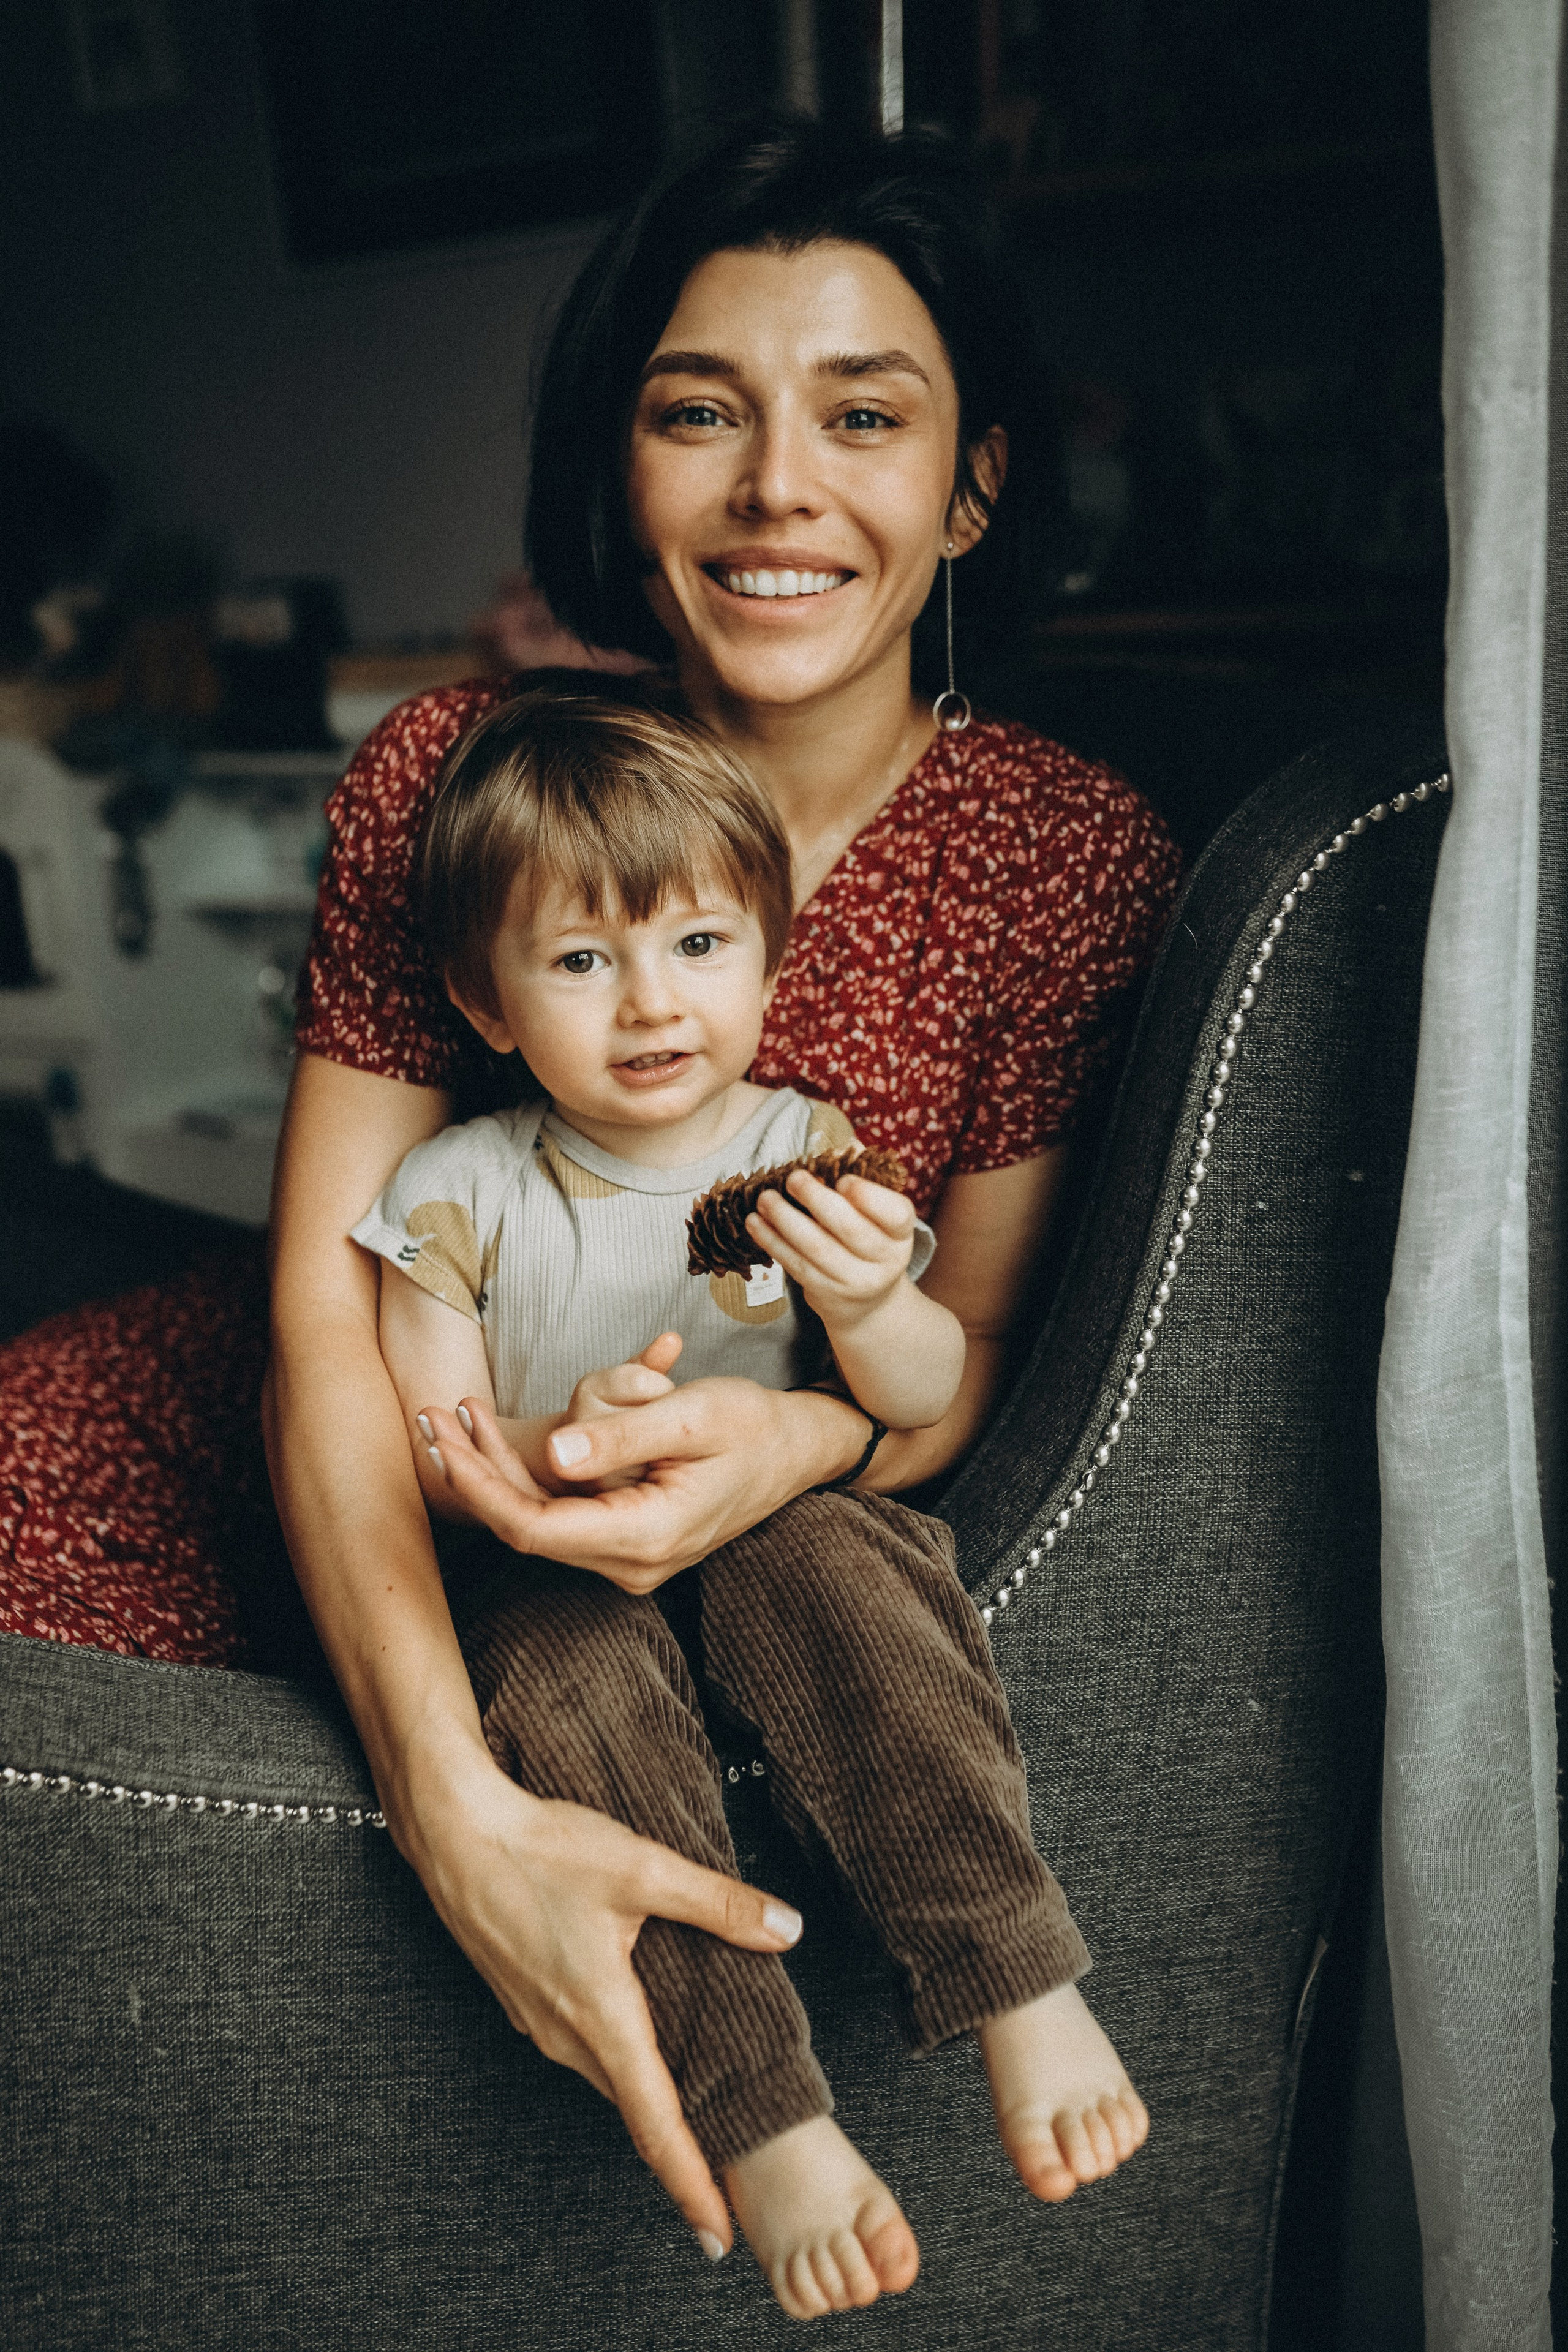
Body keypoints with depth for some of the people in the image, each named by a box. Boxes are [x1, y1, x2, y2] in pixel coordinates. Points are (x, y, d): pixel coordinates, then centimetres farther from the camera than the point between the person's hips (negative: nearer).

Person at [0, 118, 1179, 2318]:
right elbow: (331, 1301, -19)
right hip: (407, 1459, 1)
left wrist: (800, 1436, -33)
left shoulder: (1072, 856, -13)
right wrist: (455, 1801, -33)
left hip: (758, 1501, -1)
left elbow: (963, 1350, -7)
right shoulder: (448, 772, -13)